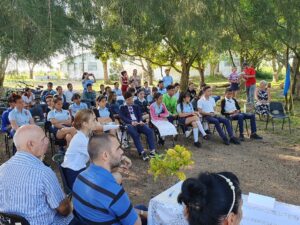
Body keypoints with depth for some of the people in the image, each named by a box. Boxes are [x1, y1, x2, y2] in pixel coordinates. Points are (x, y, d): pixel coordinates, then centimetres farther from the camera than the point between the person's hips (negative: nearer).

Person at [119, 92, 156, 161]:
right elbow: (122, 117, -3)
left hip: (138, 123, 4)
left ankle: (152, 150, -26)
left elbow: (140, 115, 16)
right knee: (135, 134, -36)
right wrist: (131, 122, -20)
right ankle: (142, 152, -35)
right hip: (129, 124, -4)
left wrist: (141, 121, -9)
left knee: (149, 131, -24)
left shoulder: (136, 107, 27)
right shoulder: (122, 108, 13)